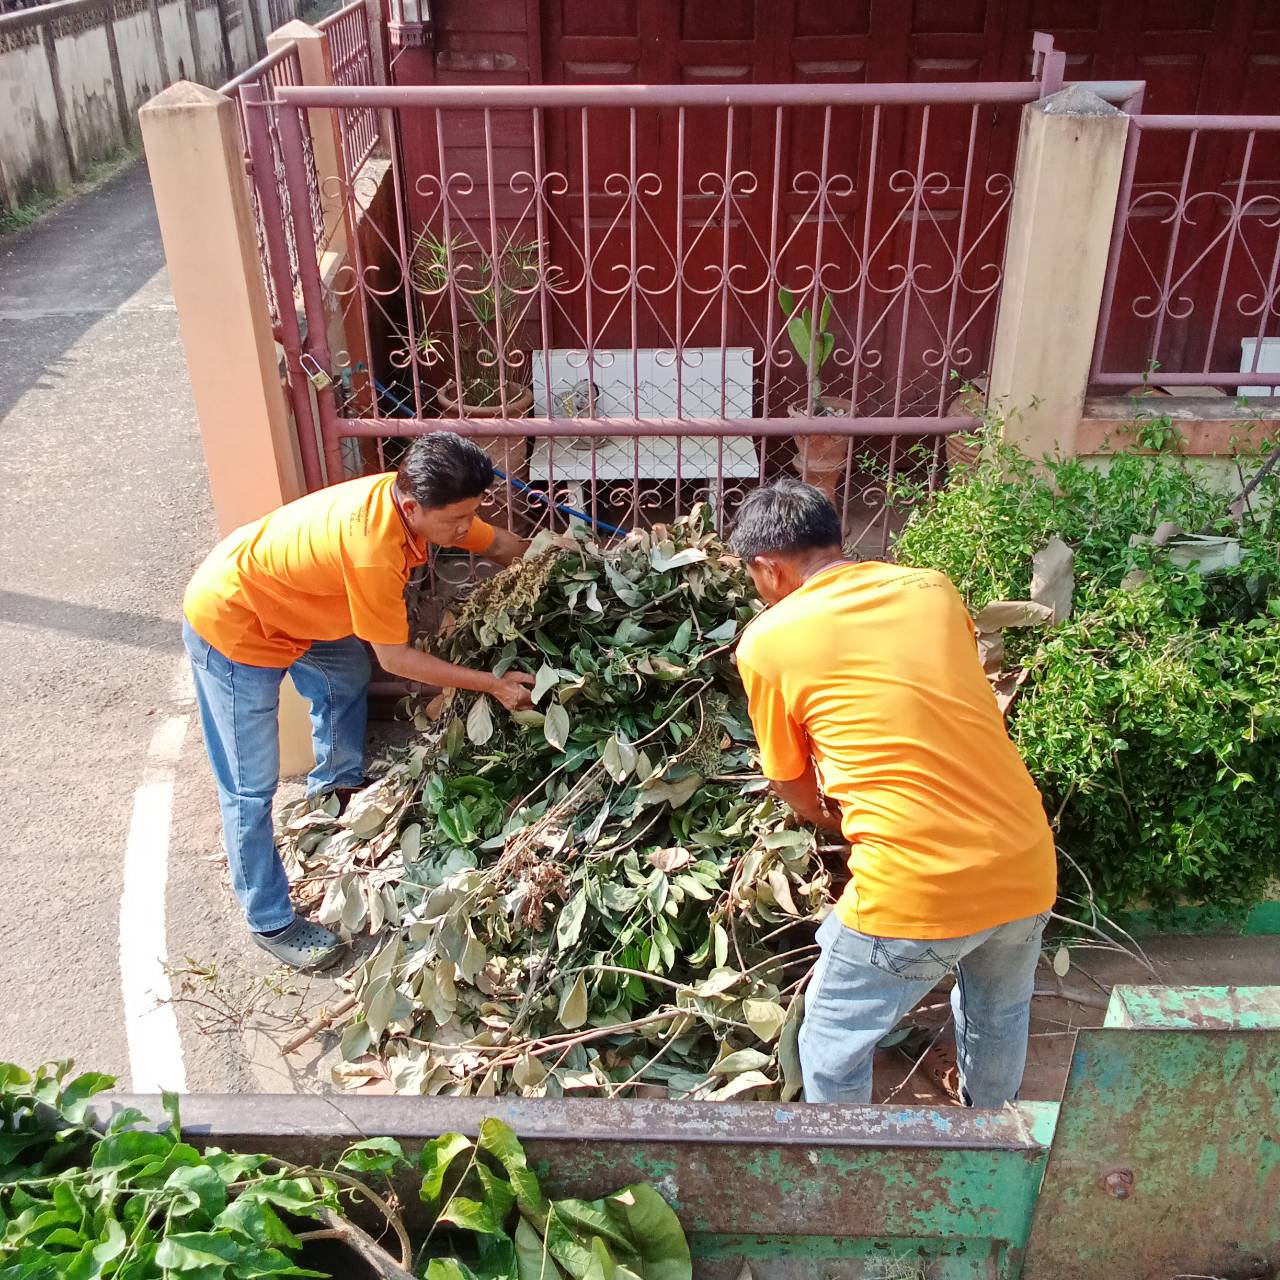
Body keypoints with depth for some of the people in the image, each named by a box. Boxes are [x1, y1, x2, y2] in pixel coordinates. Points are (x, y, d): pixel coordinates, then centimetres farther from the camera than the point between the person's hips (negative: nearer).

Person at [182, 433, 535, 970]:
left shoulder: (413, 498, -13)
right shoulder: (372, 547, -37)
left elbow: (503, 545, 4)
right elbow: (396, 658, -24)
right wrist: (493, 684, -19)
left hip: (279, 599, 9)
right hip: (230, 626, -9)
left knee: (346, 675, 28)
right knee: (252, 788, 1)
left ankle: (335, 788, 51)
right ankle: (270, 921, 17)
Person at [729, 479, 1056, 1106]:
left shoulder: (768, 641, -4)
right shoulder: (934, 587, 7)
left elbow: (795, 788, 8)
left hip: (914, 895, -6)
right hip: (1027, 872, 6)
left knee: (831, 1053, 21)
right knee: (999, 1015, 34)